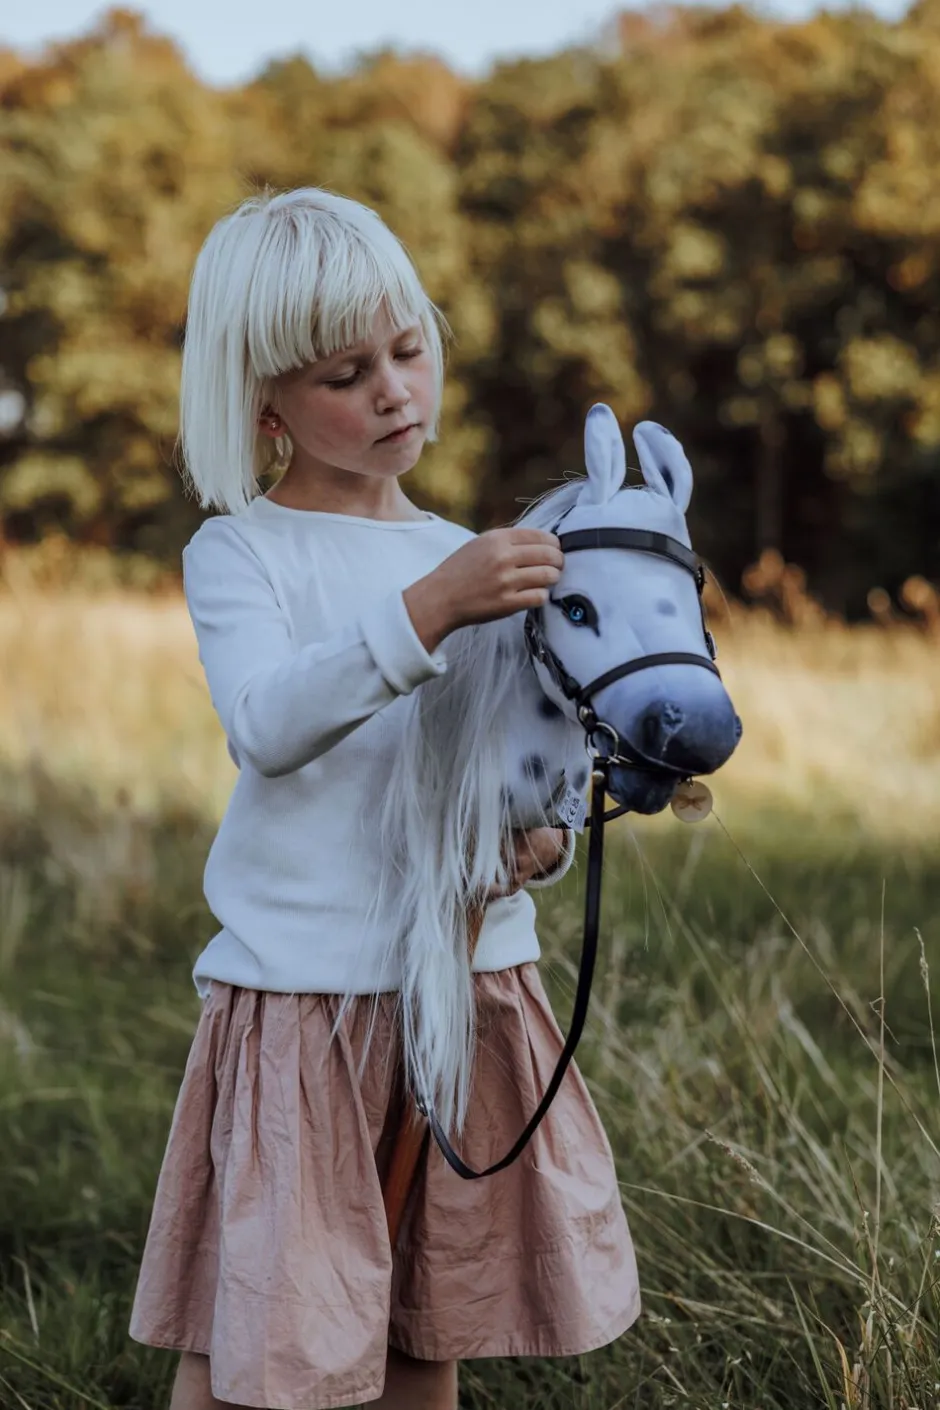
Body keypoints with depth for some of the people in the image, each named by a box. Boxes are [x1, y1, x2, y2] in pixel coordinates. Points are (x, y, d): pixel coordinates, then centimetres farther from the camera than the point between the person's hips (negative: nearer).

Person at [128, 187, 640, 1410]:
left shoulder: (473, 559, 13)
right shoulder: (240, 554, -3)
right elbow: (267, 726, -22)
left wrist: (542, 839, -8)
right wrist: (426, 609, -33)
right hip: (299, 994, -4)